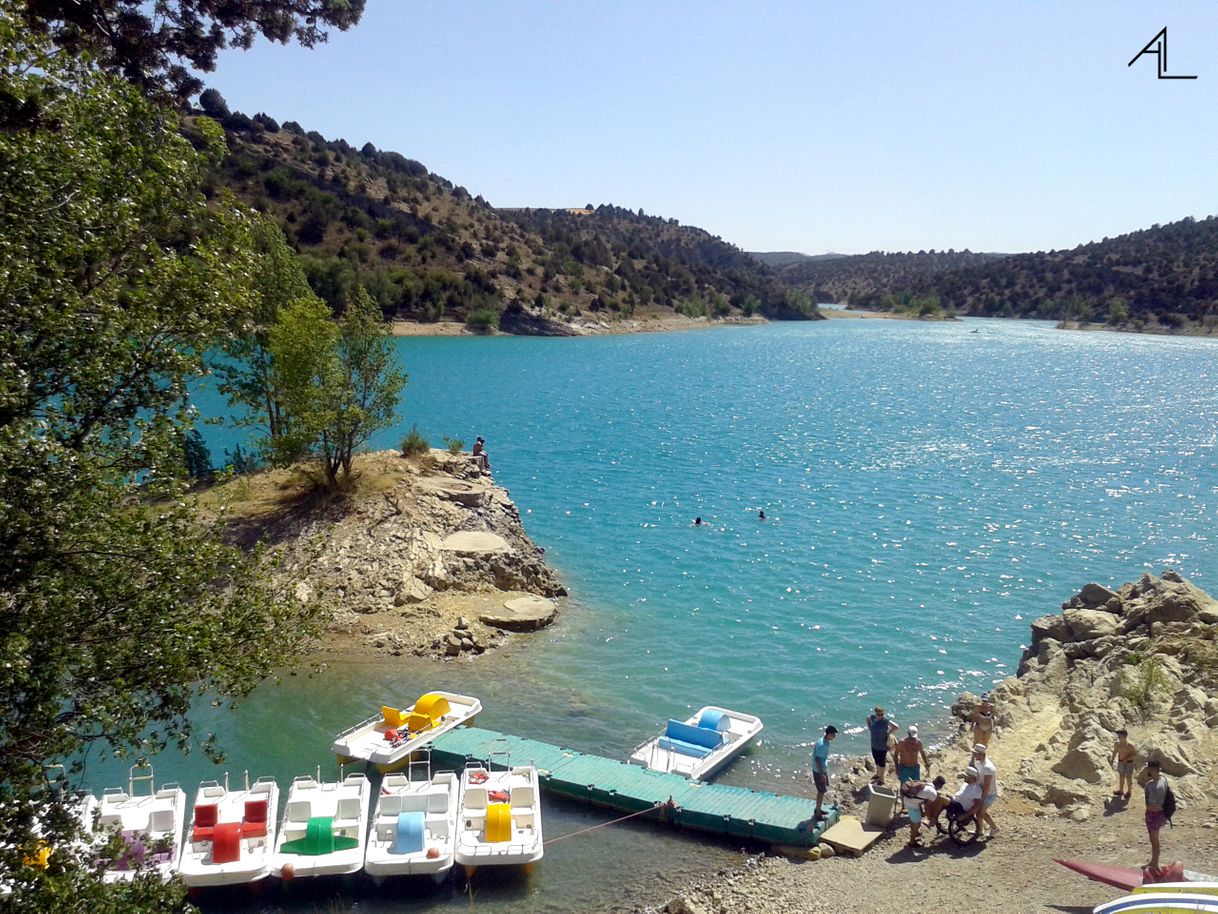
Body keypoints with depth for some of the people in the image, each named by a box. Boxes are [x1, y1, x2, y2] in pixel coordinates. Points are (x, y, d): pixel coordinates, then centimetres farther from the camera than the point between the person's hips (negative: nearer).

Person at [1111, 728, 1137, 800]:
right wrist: (1112, 759, 2)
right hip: (1120, 762, 4)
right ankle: (1120, 791, 36)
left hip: (1128, 763, -4)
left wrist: (1127, 759, -25)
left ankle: (1128, 792, 30)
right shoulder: (1117, 744, -13)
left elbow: (1136, 755, -18)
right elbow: (1115, 752, 5)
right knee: (1121, 776, 18)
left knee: (1128, 777, 11)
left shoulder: (1129, 745, -27)